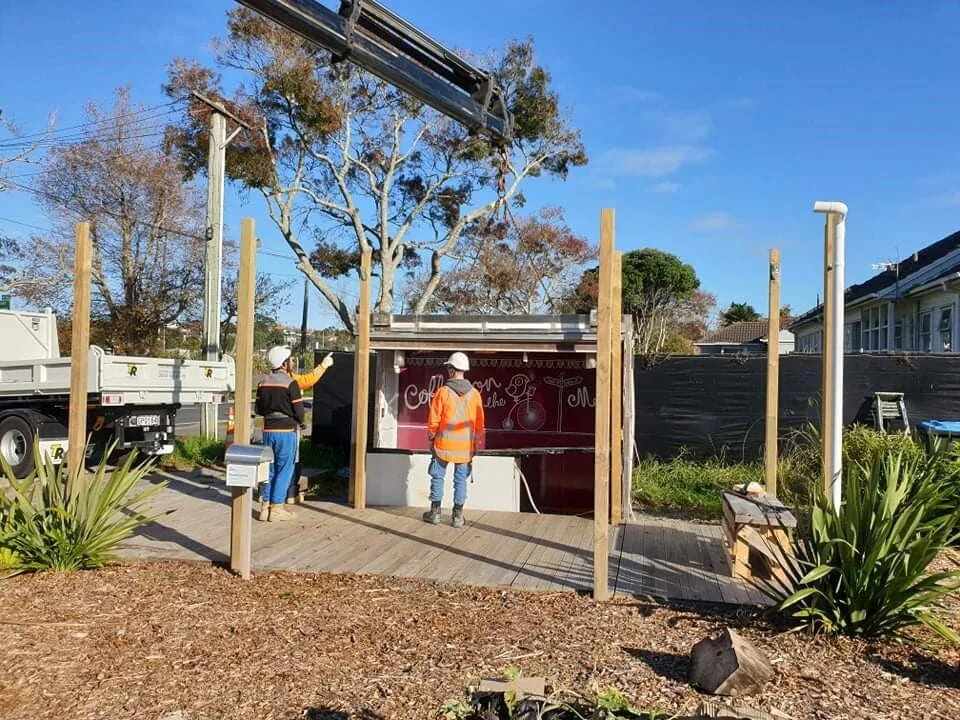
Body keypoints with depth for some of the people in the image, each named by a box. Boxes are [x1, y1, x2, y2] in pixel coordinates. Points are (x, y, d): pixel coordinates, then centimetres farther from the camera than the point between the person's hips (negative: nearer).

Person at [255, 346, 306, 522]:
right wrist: (301, 422, 7)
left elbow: (259, 409, 10)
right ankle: (277, 508, 4)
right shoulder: (290, 383, -13)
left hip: (268, 430, 6)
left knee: (270, 469, 14)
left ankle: (265, 506, 16)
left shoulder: (262, 382, 6)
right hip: (286, 431, -6)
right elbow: (298, 410, -13)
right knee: (284, 470, 3)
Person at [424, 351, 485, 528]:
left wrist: (431, 439, 8)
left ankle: (435, 512, 18)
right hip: (466, 445, 2)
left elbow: (433, 420, -7)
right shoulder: (474, 394, -2)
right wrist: (476, 445, 13)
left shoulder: (442, 392, -11)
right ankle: (458, 516, 12)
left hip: (444, 444, -2)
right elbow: (479, 423, 2)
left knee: (438, 477, 12)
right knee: (461, 480, 10)